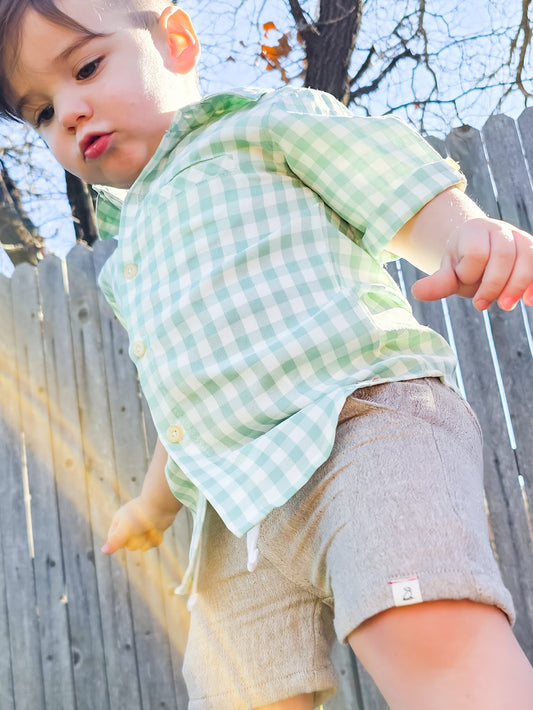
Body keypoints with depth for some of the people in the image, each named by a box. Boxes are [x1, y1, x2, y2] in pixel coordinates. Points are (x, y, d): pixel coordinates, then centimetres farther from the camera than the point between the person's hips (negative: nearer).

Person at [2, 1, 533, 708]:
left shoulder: (273, 121, 10)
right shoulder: (132, 261, 29)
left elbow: (415, 202, 0)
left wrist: (471, 235, -22)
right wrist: (155, 501, 44)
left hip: (362, 417, -7)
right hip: (237, 508, 8)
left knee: (435, 641, -30)